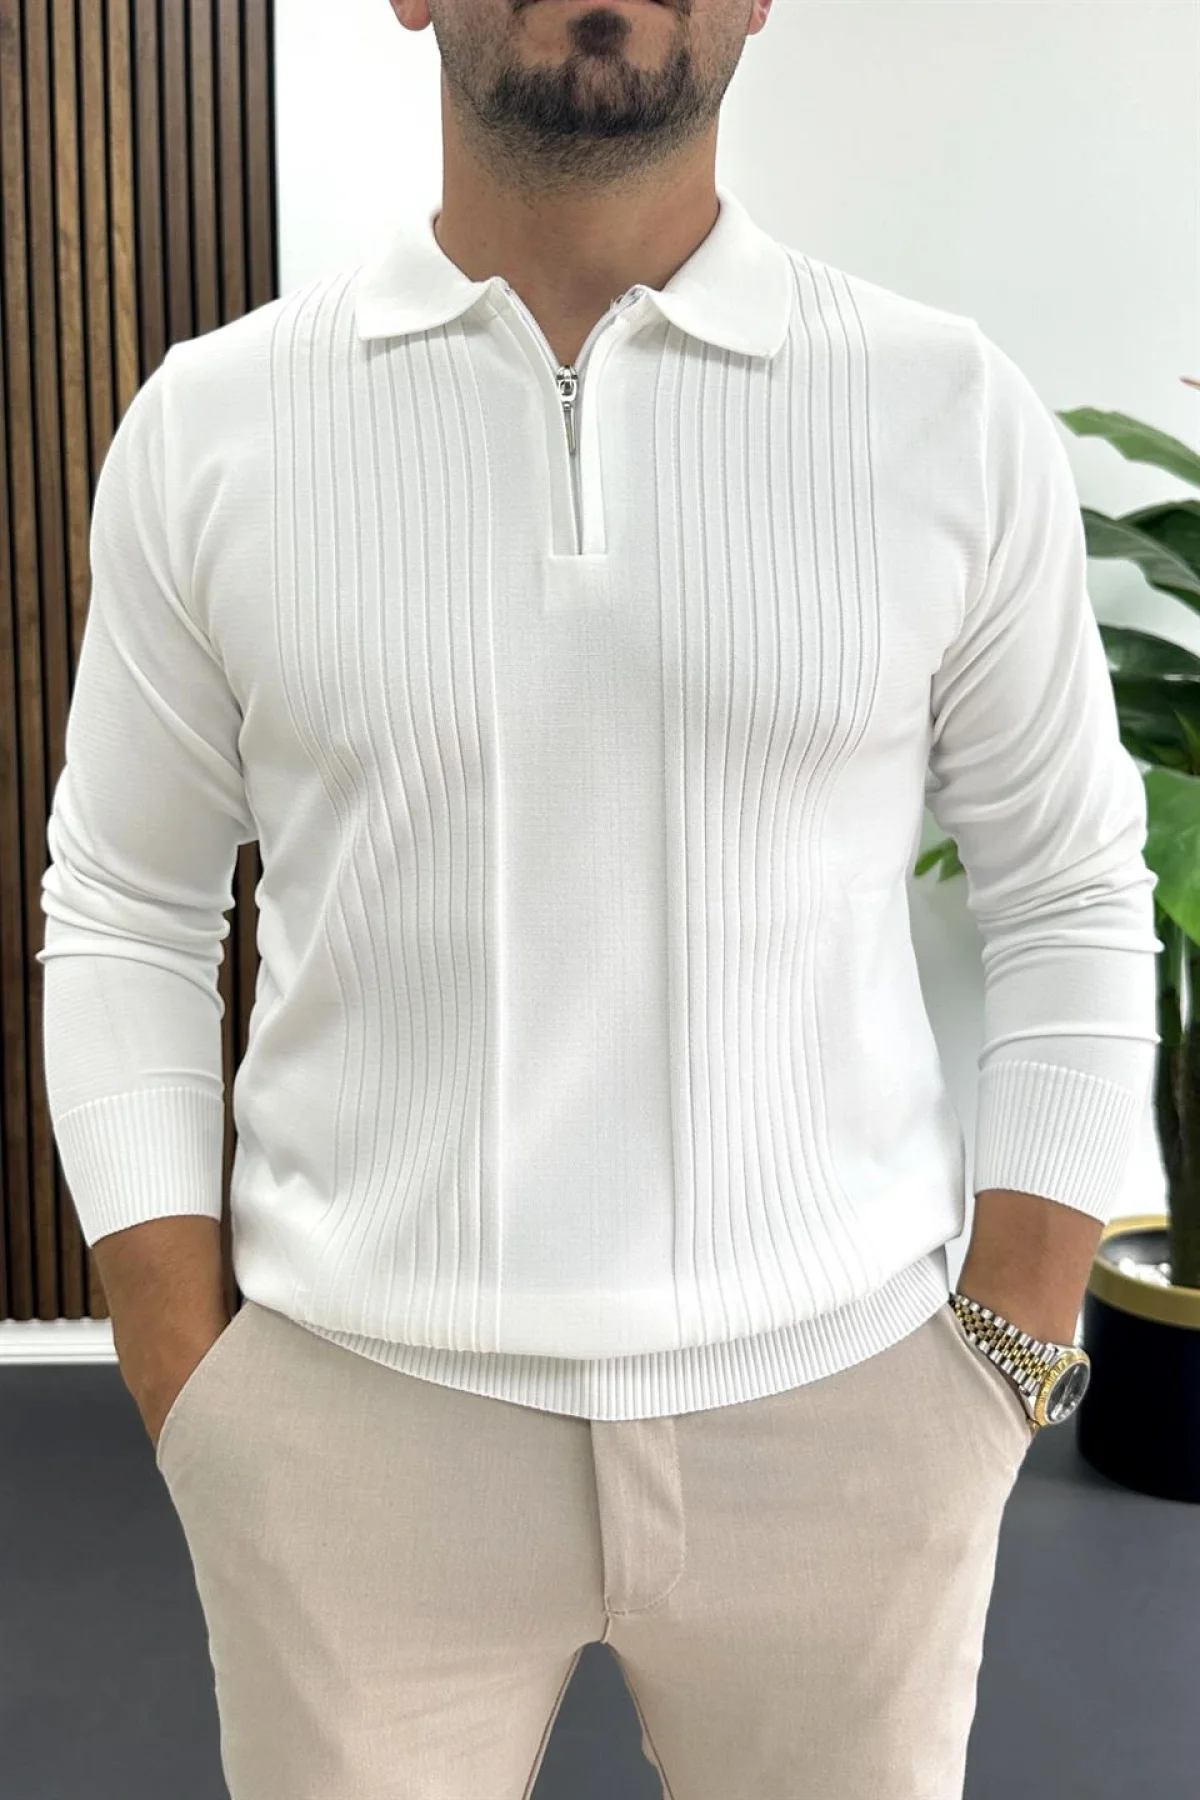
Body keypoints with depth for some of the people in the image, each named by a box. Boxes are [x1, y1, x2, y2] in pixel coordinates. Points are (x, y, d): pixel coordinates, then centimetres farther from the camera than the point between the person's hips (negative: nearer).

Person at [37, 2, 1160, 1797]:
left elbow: (1072, 905, 3)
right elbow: (123, 921, 3)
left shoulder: (954, 418, -3)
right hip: (353, 1417, 0)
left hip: (842, 1414, 1)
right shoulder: (207, 426, -2)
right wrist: (186, 1399, -2)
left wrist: (1008, 1360, -2)